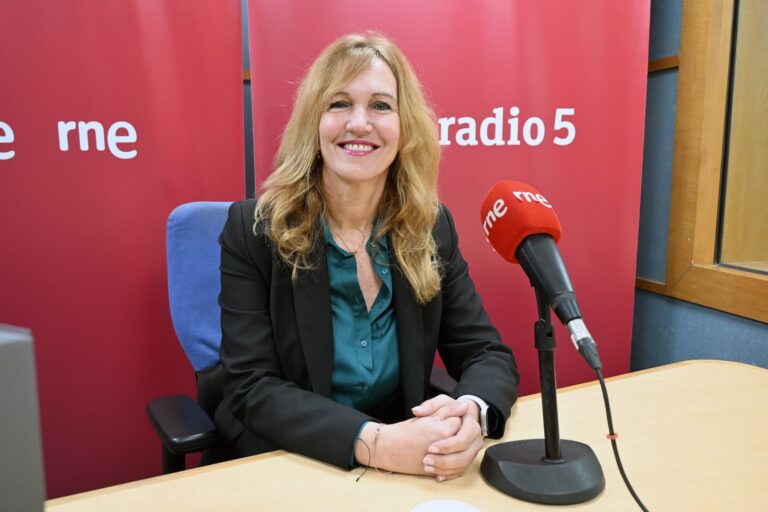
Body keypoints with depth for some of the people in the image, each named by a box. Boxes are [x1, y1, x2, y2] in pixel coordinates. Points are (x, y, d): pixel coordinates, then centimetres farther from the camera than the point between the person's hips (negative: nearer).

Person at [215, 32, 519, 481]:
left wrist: (472, 414, -25)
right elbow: (253, 388, -15)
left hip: (405, 467, 2)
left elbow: (489, 354, -3)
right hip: (282, 466, -2)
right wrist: (374, 443, -30)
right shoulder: (254, 229, -11)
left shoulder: (432, 228, -3)